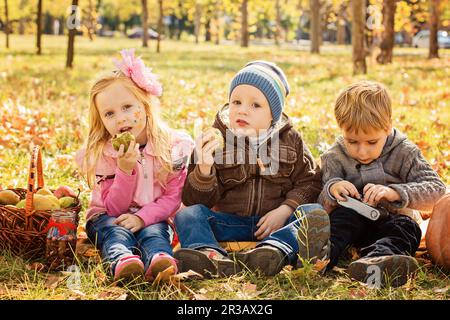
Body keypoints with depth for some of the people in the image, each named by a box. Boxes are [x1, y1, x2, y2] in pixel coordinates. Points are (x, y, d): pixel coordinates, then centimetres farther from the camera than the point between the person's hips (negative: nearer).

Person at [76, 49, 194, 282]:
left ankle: (159, 262, -63)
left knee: (154, 232, -33)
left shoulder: (173, 146, -8)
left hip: (153, 219, 0)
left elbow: (173, 198, -8)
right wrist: (125, 169, -27)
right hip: (109, 219, 0)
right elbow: (114, 208, -12)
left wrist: (142, 217, -25)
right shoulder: (100, 154, -8)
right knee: (117, 232, -32)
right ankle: (121, 262, -63)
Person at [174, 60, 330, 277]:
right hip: (227, 222, 0)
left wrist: (284, 210, -13)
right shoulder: (215, 141, 3)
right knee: (187, 214, -23)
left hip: (274, 221, 0)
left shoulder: (290, 140, 7)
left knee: (316, 215, -26)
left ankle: (274, 250, -55)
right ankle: (211, 257, -55)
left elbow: (309, 183, 5)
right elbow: (195, 200, -1)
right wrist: (204, 169, -22)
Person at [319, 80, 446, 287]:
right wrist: (331, 190, -25)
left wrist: (393, 192, -28)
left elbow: (436, 189, -12)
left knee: (406, 227, -35)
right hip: (353, 223, 2)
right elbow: (322, 207, -1)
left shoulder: (404, 153, -3)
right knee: (346, 214, -30)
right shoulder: (334, 159, 1)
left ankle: (374, 260, -67)